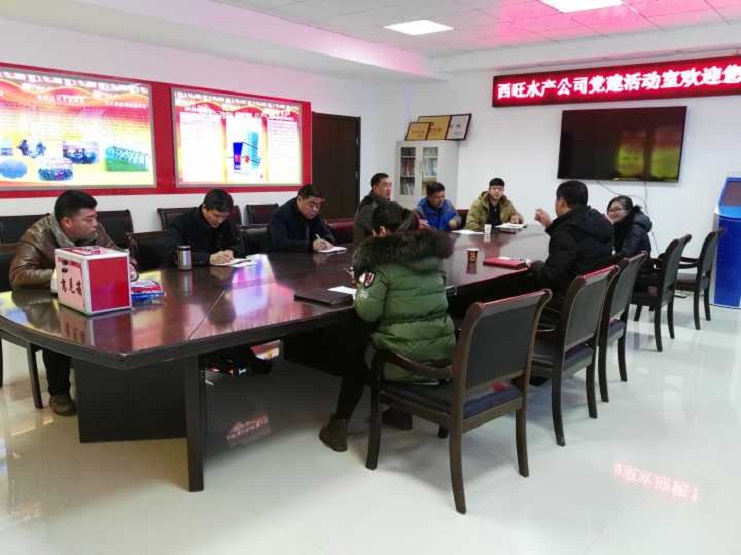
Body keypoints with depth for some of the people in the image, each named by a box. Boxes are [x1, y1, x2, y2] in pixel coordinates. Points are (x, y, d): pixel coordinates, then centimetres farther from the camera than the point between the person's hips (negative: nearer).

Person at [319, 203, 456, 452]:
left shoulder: (383, 258, -12)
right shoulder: (433, 252, 7)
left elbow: (367, 313, -13)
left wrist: (363, 284, 5)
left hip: (406, 359, -6)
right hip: (443, 352, 6)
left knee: (356, 357, 26)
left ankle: (339, 425, 30)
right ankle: (401, 411, 41)